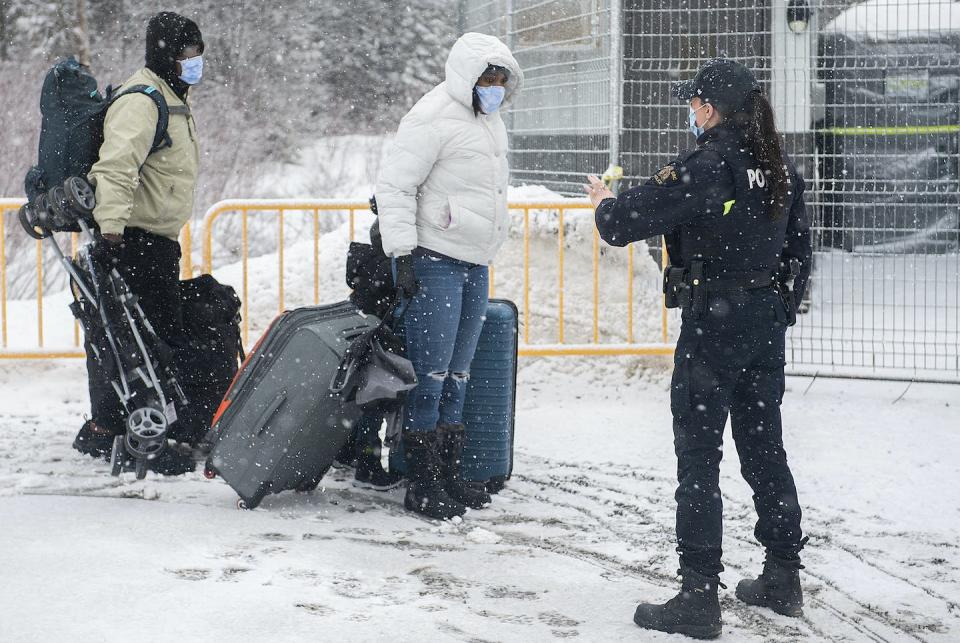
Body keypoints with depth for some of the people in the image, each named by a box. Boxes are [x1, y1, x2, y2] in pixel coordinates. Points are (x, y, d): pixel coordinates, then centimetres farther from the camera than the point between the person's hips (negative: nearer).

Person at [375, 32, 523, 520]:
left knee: (457, 375, 12)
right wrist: (402, 252, -19)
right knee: (430, 375, -7)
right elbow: (394, 185, -15)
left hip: (474, 265, 9)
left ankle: (448, 475, 19)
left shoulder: (489, 120, 16)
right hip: (435, 262, -9)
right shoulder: (434, 118, -12)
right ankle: (422, 486, -3)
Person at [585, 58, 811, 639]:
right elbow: (799, 252, 14)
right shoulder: (782, 169, 6)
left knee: (699, 456, -3)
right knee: (765, 448, 17)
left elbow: (621, 224, -18)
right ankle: (783, 578, 24)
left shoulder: (702, 167, -18)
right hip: (767, 326, 8)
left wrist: (604, 200, 4)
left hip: (712, 325, -7)